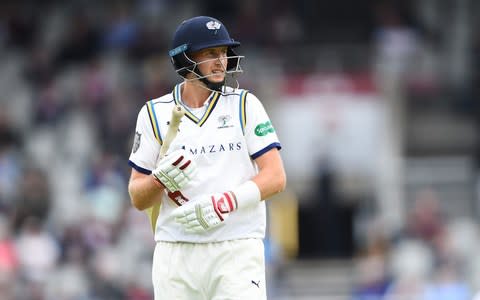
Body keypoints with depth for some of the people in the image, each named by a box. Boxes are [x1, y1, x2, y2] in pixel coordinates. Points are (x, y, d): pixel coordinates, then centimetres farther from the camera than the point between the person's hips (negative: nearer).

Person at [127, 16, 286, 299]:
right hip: (176, 253, 2)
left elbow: (276, 177, -3)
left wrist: (223, 203, -17)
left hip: (237, 251, -2)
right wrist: (161, 179, -16)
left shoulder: (245, 105, 4)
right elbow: (138, 199, 7)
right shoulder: (155, 114, 7)